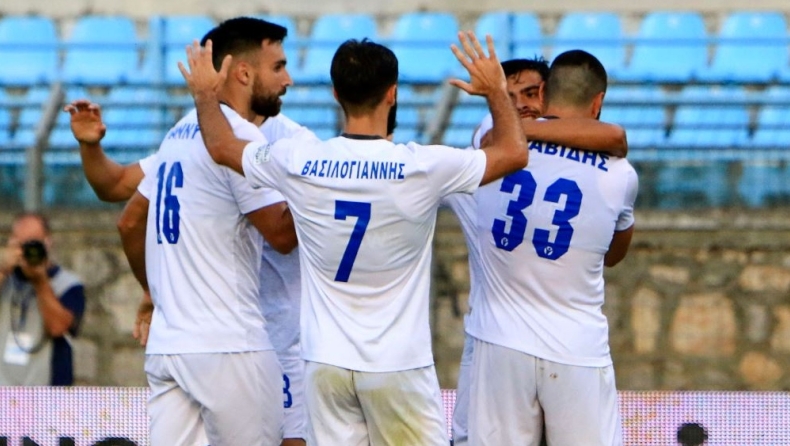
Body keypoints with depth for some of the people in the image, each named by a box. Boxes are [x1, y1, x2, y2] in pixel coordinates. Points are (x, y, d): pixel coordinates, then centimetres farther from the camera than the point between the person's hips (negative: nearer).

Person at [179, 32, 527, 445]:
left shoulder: (299, 163, -4)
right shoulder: (422, 167, -11)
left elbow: (222, 146, 16)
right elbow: (514, 152, 3)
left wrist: (204, 93, 33)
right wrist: (496, 90, 17)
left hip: (328, 363, 3)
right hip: (398, 364, -3)